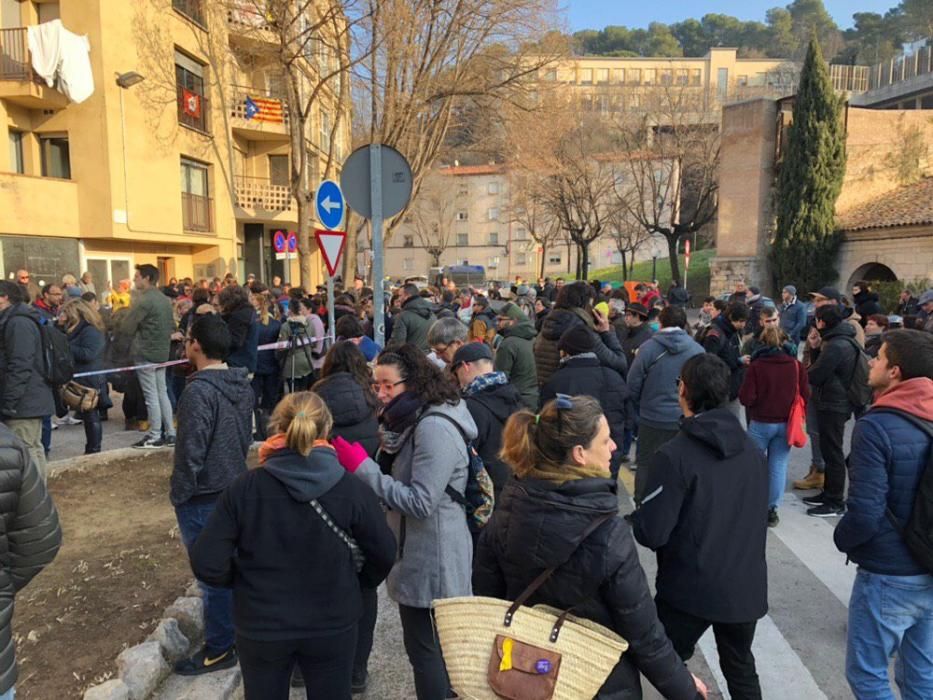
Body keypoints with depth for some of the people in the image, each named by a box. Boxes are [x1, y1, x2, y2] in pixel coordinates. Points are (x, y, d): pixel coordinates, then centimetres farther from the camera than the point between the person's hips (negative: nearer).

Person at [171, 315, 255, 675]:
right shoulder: (242, 384, 2)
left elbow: (191, 451, -22)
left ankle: (219, 649, 20)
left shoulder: (199, 390, -24)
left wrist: (178, 495, -10)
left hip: (203, 497, -8)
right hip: (235, 488, 8)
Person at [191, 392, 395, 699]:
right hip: (333, 625, 0)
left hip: (261, 628, 0)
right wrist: (360, 584, 13)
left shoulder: (245, 487, -16)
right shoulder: (350, 487, -15)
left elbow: (206, 564, -14)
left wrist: (240, 580, 6)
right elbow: (384, 554, -6)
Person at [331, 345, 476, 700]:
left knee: (426, 650, 5)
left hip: (431, 560, -10)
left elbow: (421, 502, -26)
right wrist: (362, 465, -1)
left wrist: (362, 468, -25)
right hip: (418, 553, 10)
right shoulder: (412, 419, 8)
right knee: (432, 646, 22)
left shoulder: (434, 428, -24)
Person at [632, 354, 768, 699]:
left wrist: (636, 517, 0)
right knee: (741, 668, 25)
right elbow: (760, 515, 11)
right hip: (746, 586, 6)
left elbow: (651, 534, -20)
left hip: (690, 589, -5)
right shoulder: (753, 451, -1)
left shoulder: (674, 455, -20)